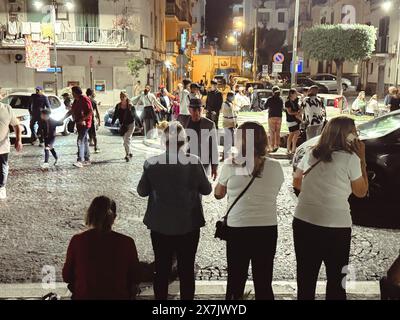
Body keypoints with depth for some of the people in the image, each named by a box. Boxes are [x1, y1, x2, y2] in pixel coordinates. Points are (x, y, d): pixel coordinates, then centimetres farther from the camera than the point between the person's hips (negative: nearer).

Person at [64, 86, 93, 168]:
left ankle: (80, 161, -21)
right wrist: (63, 118, 14)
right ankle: (87, 160, 20)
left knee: (80, 141, -16)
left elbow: (91, 112, -18)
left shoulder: (85, 100, -13)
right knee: (84, 141, 13)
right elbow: (71, 111, 21)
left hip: (84, 124, -9)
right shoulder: (76, 101, 14)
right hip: (79, 124, 9)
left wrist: (83, 119, -23)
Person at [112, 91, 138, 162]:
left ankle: (127, 155, -15)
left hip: (130, 125, -5)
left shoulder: (131, 106, -11)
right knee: (126, 140, 14)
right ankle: (130, 153, 31)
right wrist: (112, 122, -4)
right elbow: (115, 115, 5)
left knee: (127, 140, -15)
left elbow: (135, 116, -8)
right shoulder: (118, 106, 1)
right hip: (122, 125, 5)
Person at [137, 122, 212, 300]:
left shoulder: (151, 164, -12)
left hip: (160, 225, 1)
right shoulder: (194, 162, -15)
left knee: (161, 270, 15)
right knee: (187, 269, 13)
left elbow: (142, 191, 0)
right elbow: (206, 189, -3)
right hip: (188, 225, -1)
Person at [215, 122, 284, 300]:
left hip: (238, 229, -2)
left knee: (236, 280, 17)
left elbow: (218, 194, 5)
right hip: (268, 229, 2)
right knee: (264, 283, 15)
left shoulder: (231, 166, -10)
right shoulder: (275, 167, -4)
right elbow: (273, 195, 9)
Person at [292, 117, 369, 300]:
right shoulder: (350, 158, -9)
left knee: (305, 278, 14)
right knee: (336, 279, 14)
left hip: (303, 222, 4)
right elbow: (361, 192, 3)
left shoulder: (311, 154, 4)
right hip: (336, 226, -4)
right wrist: (362, 159, 5)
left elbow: (296, 182, 16)